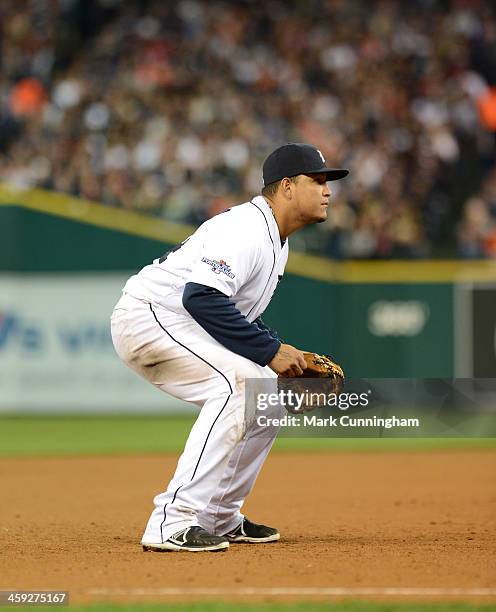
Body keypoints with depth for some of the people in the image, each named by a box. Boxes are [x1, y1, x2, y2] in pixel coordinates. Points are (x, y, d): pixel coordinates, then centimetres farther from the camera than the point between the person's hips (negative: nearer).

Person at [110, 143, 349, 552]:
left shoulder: (276, 241, 15)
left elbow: (240, 316, 22)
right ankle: (172, 523, -32)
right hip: (148, 315, -11)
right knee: (238, 382, -27)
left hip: (184, 330, 11)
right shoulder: (247, 228, -18)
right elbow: (203, 296, -31)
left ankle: (219, 518, 18)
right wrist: (269, 351, -25)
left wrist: (286, 356, 5)